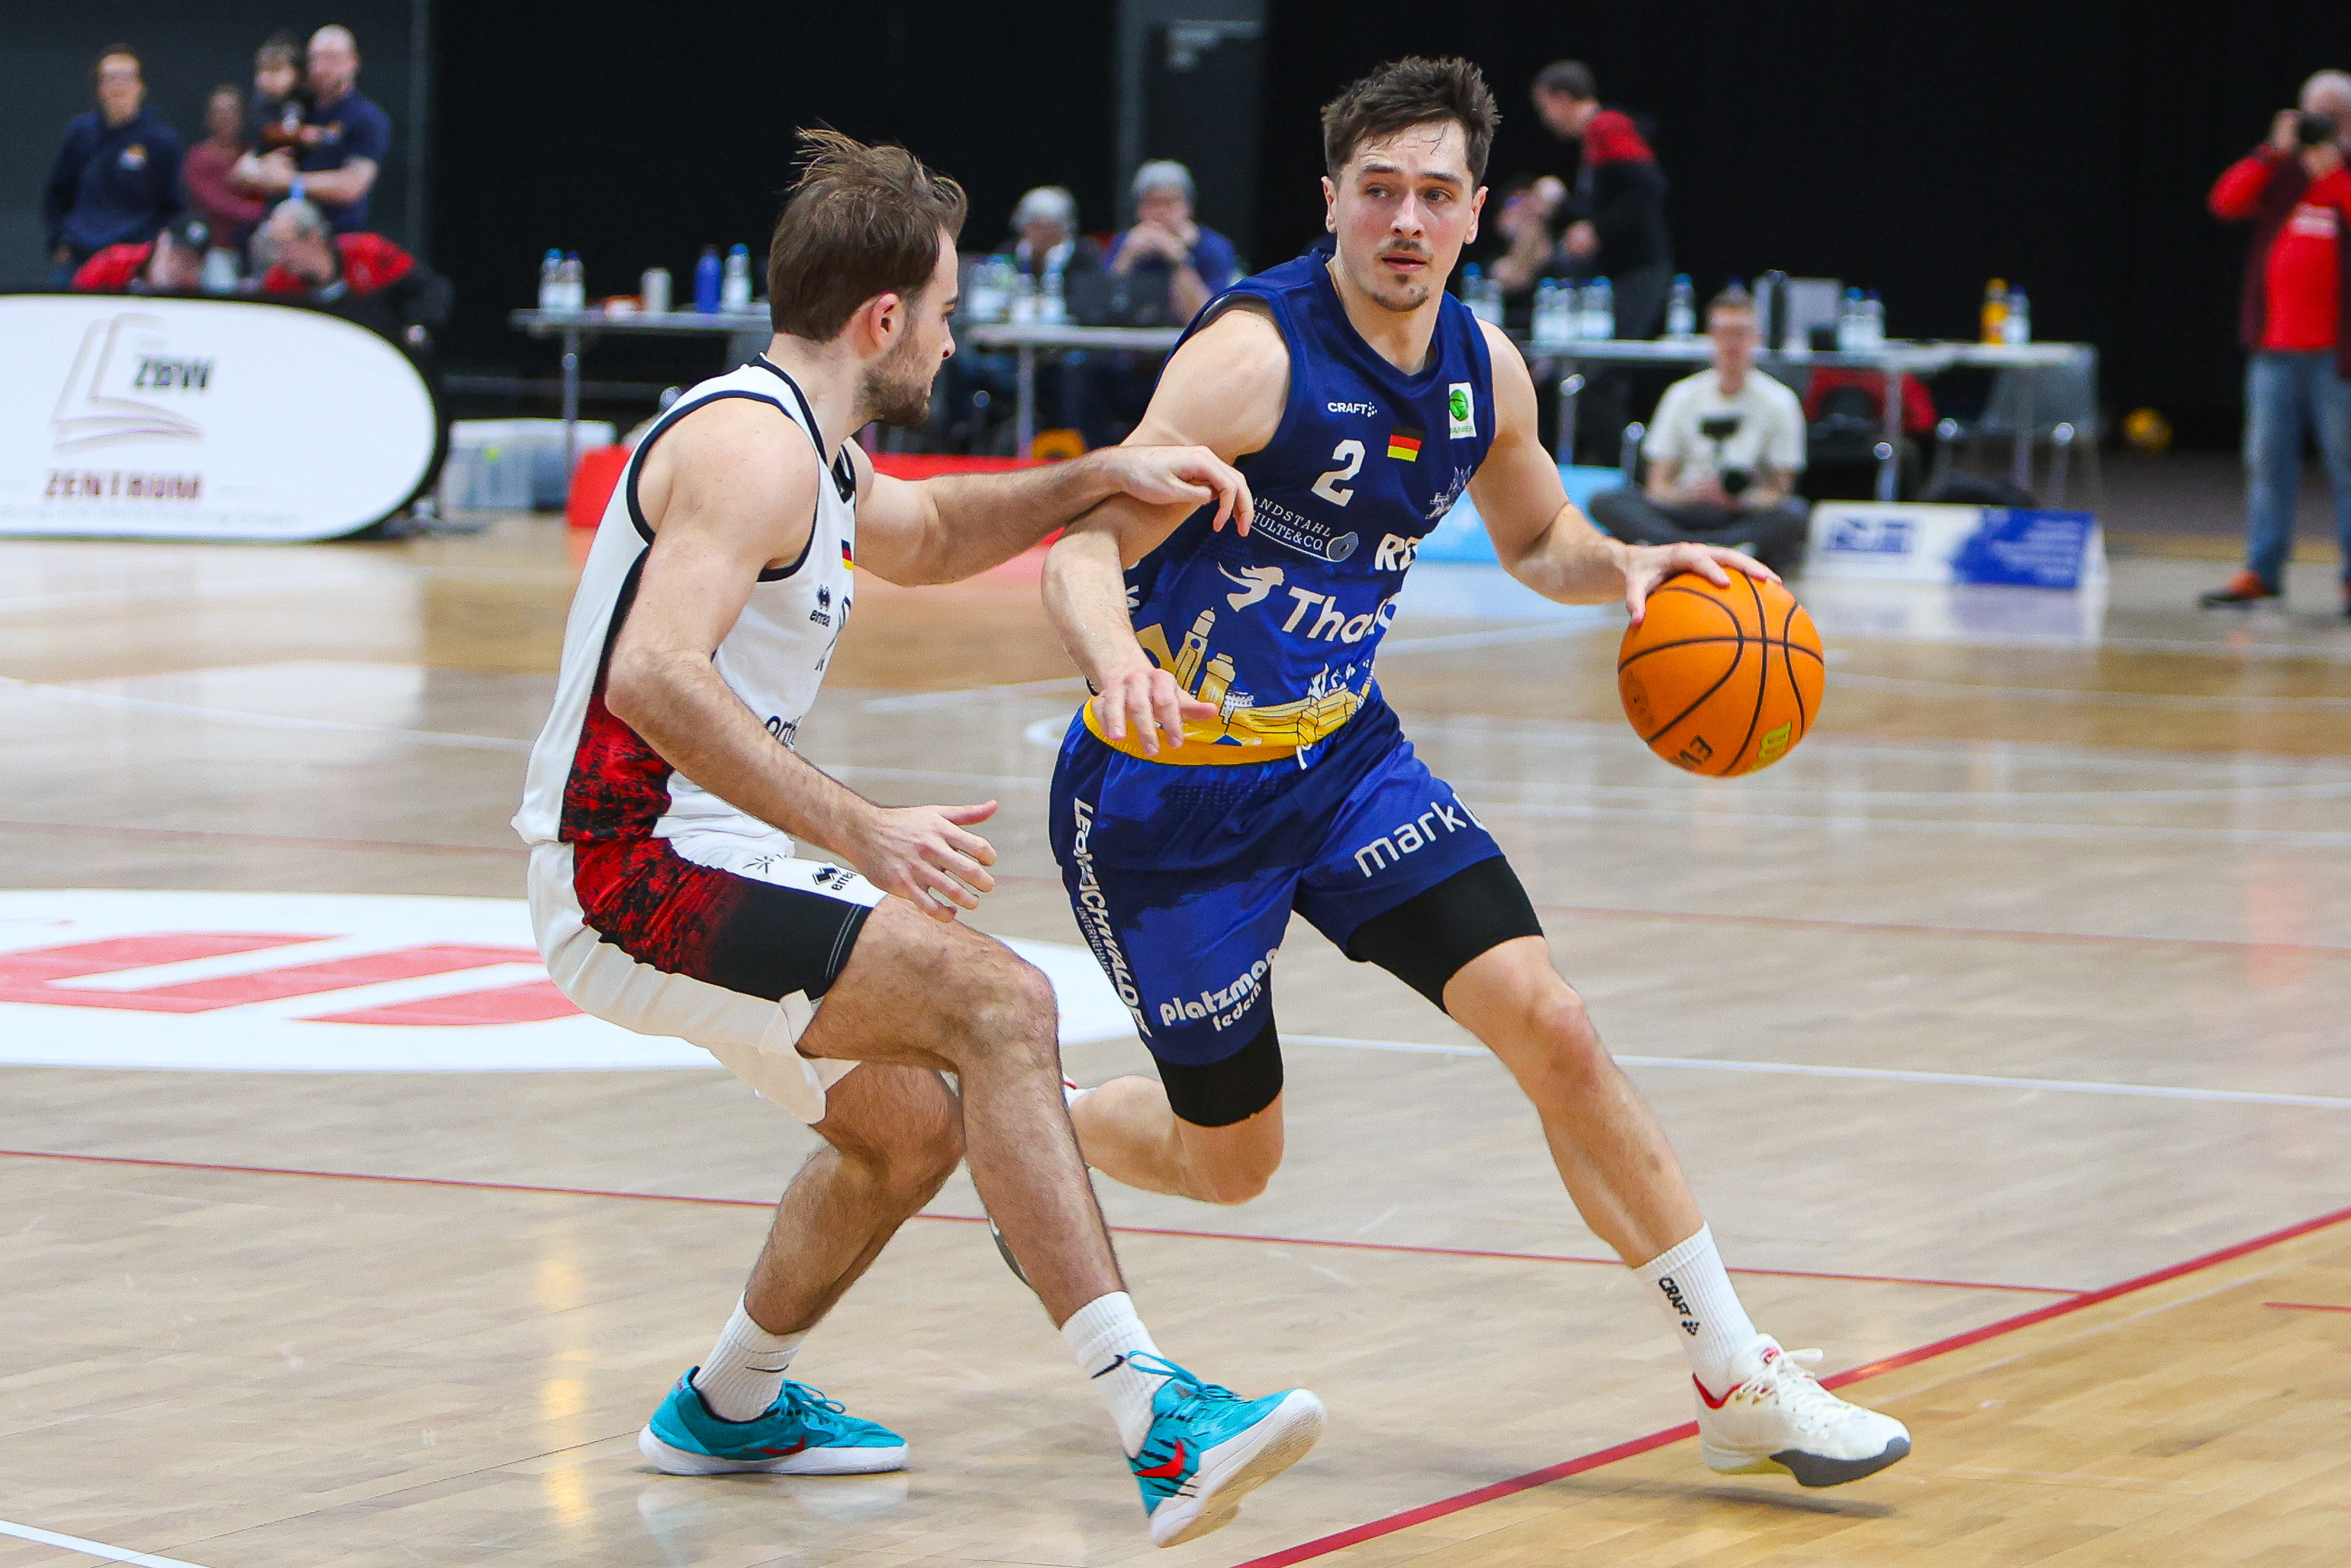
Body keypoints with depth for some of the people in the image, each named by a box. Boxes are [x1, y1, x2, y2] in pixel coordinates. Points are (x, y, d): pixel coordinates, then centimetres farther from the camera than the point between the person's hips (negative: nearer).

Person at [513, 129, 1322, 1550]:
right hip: (640, 880, -11)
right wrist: (860, 832, -34)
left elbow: (923, 539, 38)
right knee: (1000, 1003, -24)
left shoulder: (806, 445, 16)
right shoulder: (753, 445, -17)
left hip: (684, 865, 11)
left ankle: (729, 1409, 45)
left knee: (911, 1128, 26)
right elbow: (653, 676, -31)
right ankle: (1155, 1418, -32)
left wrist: (1103, 477, 24)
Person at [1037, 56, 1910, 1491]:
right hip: (1171, 789, -6)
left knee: (1550, 1024, -8)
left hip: (1343, 756, 6)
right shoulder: (1254, 355, -23)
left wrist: (1631, 566, -5)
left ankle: (1739, 1383, -3)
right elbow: (1085, 552, -27)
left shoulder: (1483, 369, -1)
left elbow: (1538, 539, 18)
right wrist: (1120, 666, -50)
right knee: (1231, 1158, 5)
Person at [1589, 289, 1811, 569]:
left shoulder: (1778, 402, 2)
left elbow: (1779, 491, -1)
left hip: (1747, 518, -1)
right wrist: (1692, 494, -19)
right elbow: (1658, 486, 3)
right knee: (1604, 502, -23)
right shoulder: (1681, 396, 7)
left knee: (1793, 514, -34)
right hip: (1688, 512, 2)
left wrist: (1743, 501, -22)